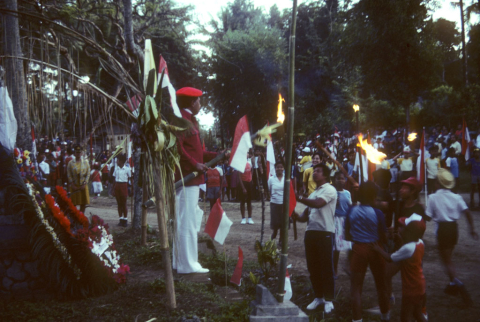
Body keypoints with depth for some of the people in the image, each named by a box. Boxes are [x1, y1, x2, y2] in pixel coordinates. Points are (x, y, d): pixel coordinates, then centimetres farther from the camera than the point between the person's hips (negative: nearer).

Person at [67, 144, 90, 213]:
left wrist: (84, 183, -7)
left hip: (83, 186, 1)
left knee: (83, 204, 5)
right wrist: (72, 185, -11)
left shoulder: (85, 162, 3)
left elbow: (88, 174, 2)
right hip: (74, 186, -1)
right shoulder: (71, 163, 0)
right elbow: (69, 175, -2)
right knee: (73, 204, 1)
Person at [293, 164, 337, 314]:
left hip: (325, 233, -8)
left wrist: (298, 198, -20)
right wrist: (299, 217, -2)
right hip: (311, 232, 8)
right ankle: (318, 297, 24)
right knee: (313, 268, 11)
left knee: (326, 268, -1)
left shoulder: (329, 189, -6)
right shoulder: (314, 193, 20)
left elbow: (318, 204, -22)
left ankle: (328, 300, 9)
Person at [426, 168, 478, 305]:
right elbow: (467, 212, -6)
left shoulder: (433, 197, -10)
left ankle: (458, 283, -20)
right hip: (454, 227, 5)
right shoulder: (456, 197, 0)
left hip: (442, 228, -5)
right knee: (448, 257, 23)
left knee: (446, 260, 1)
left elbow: (428, 216, -9)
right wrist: (472, 229, -1)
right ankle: (453, 284, 28)